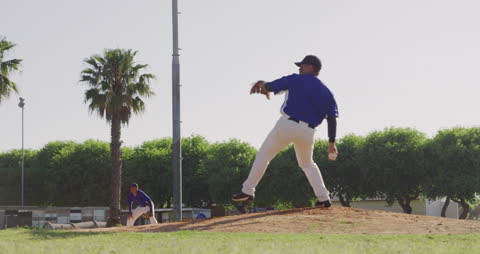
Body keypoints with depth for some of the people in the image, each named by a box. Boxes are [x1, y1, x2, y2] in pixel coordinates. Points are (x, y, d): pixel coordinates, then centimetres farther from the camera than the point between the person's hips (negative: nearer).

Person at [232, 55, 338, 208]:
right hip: (308, 133, 4)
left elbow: (269, 87, 3)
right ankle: (324, 198, 15)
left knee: (263, 155, 10)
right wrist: (331, 142, 7)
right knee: (307, 164, 26)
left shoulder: (296, 80, 2)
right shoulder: (326, 92, 13)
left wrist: (261, 84, 25)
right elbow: (332, 118, 6)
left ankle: (248, 191, 6)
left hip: (286, 125, -4)